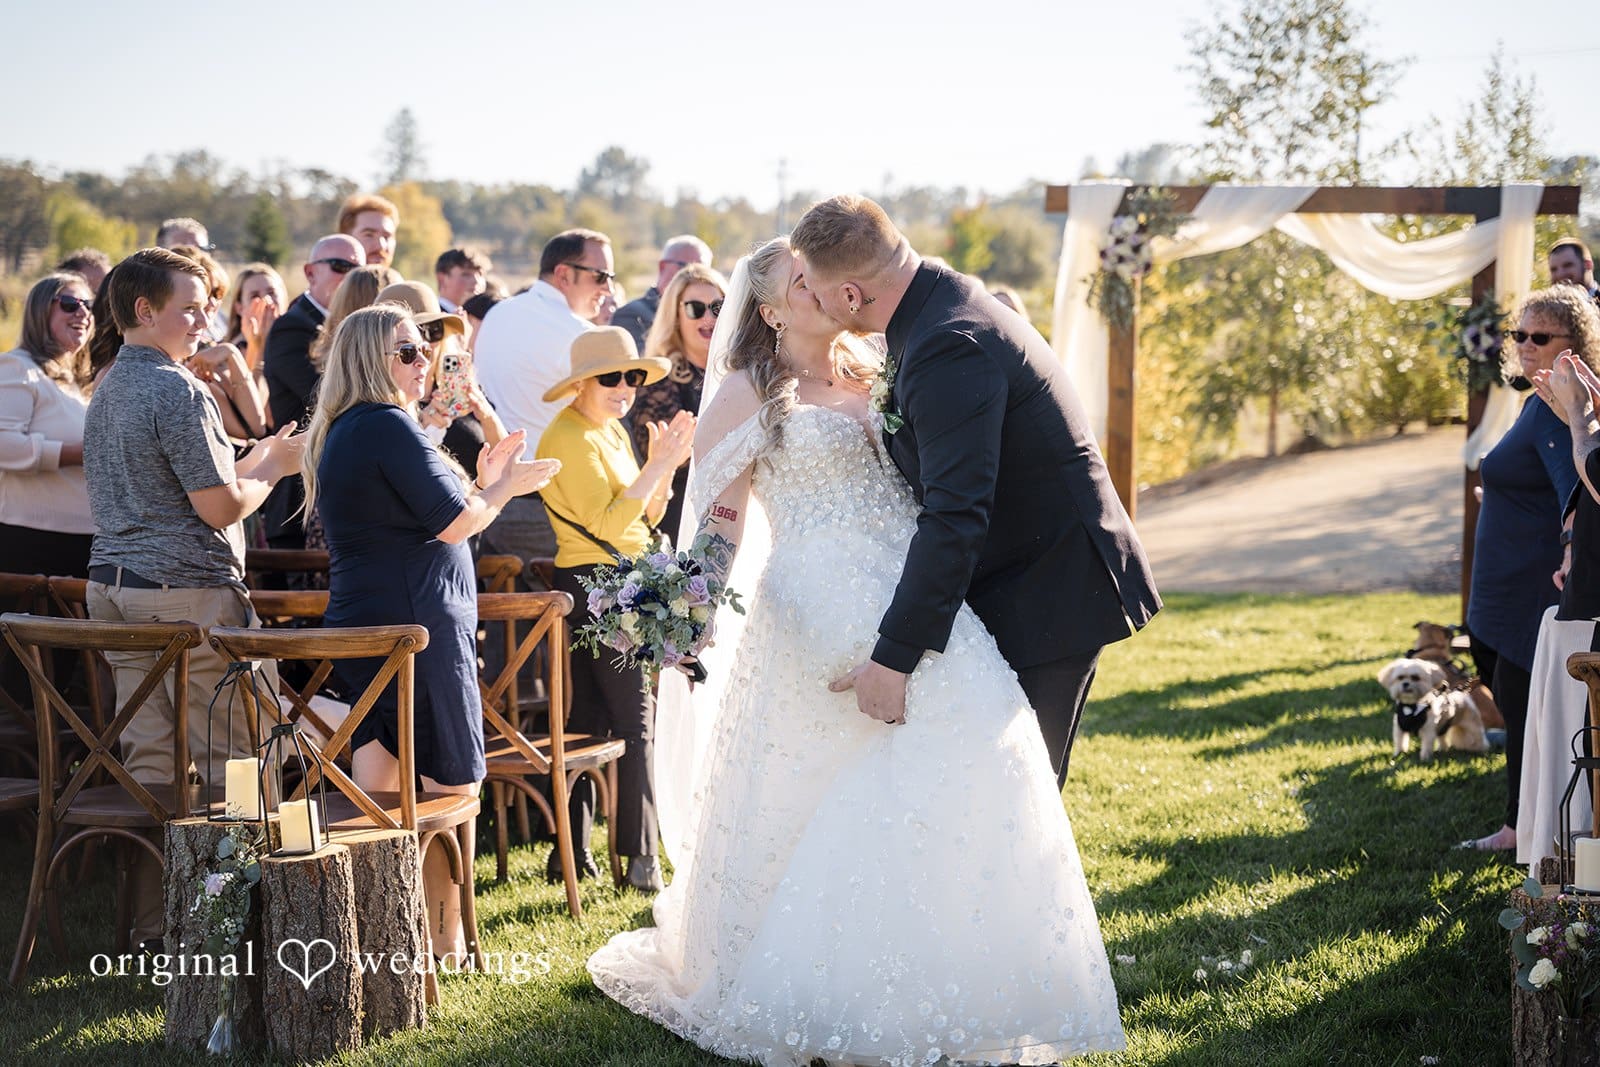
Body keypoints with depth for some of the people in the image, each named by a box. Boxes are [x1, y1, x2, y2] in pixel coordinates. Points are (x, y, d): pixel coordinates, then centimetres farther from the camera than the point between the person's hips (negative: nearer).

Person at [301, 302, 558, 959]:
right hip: (418, 627, -10)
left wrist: (478, 482, 13)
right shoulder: (389, 426, -16)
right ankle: (446, 936, 6)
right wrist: (501, 487, 1)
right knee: (452, 786, 1)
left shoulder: (339, 433, 15)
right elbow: (453, 524, -16)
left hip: (358, 625, 10)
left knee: (377, 792, 13)